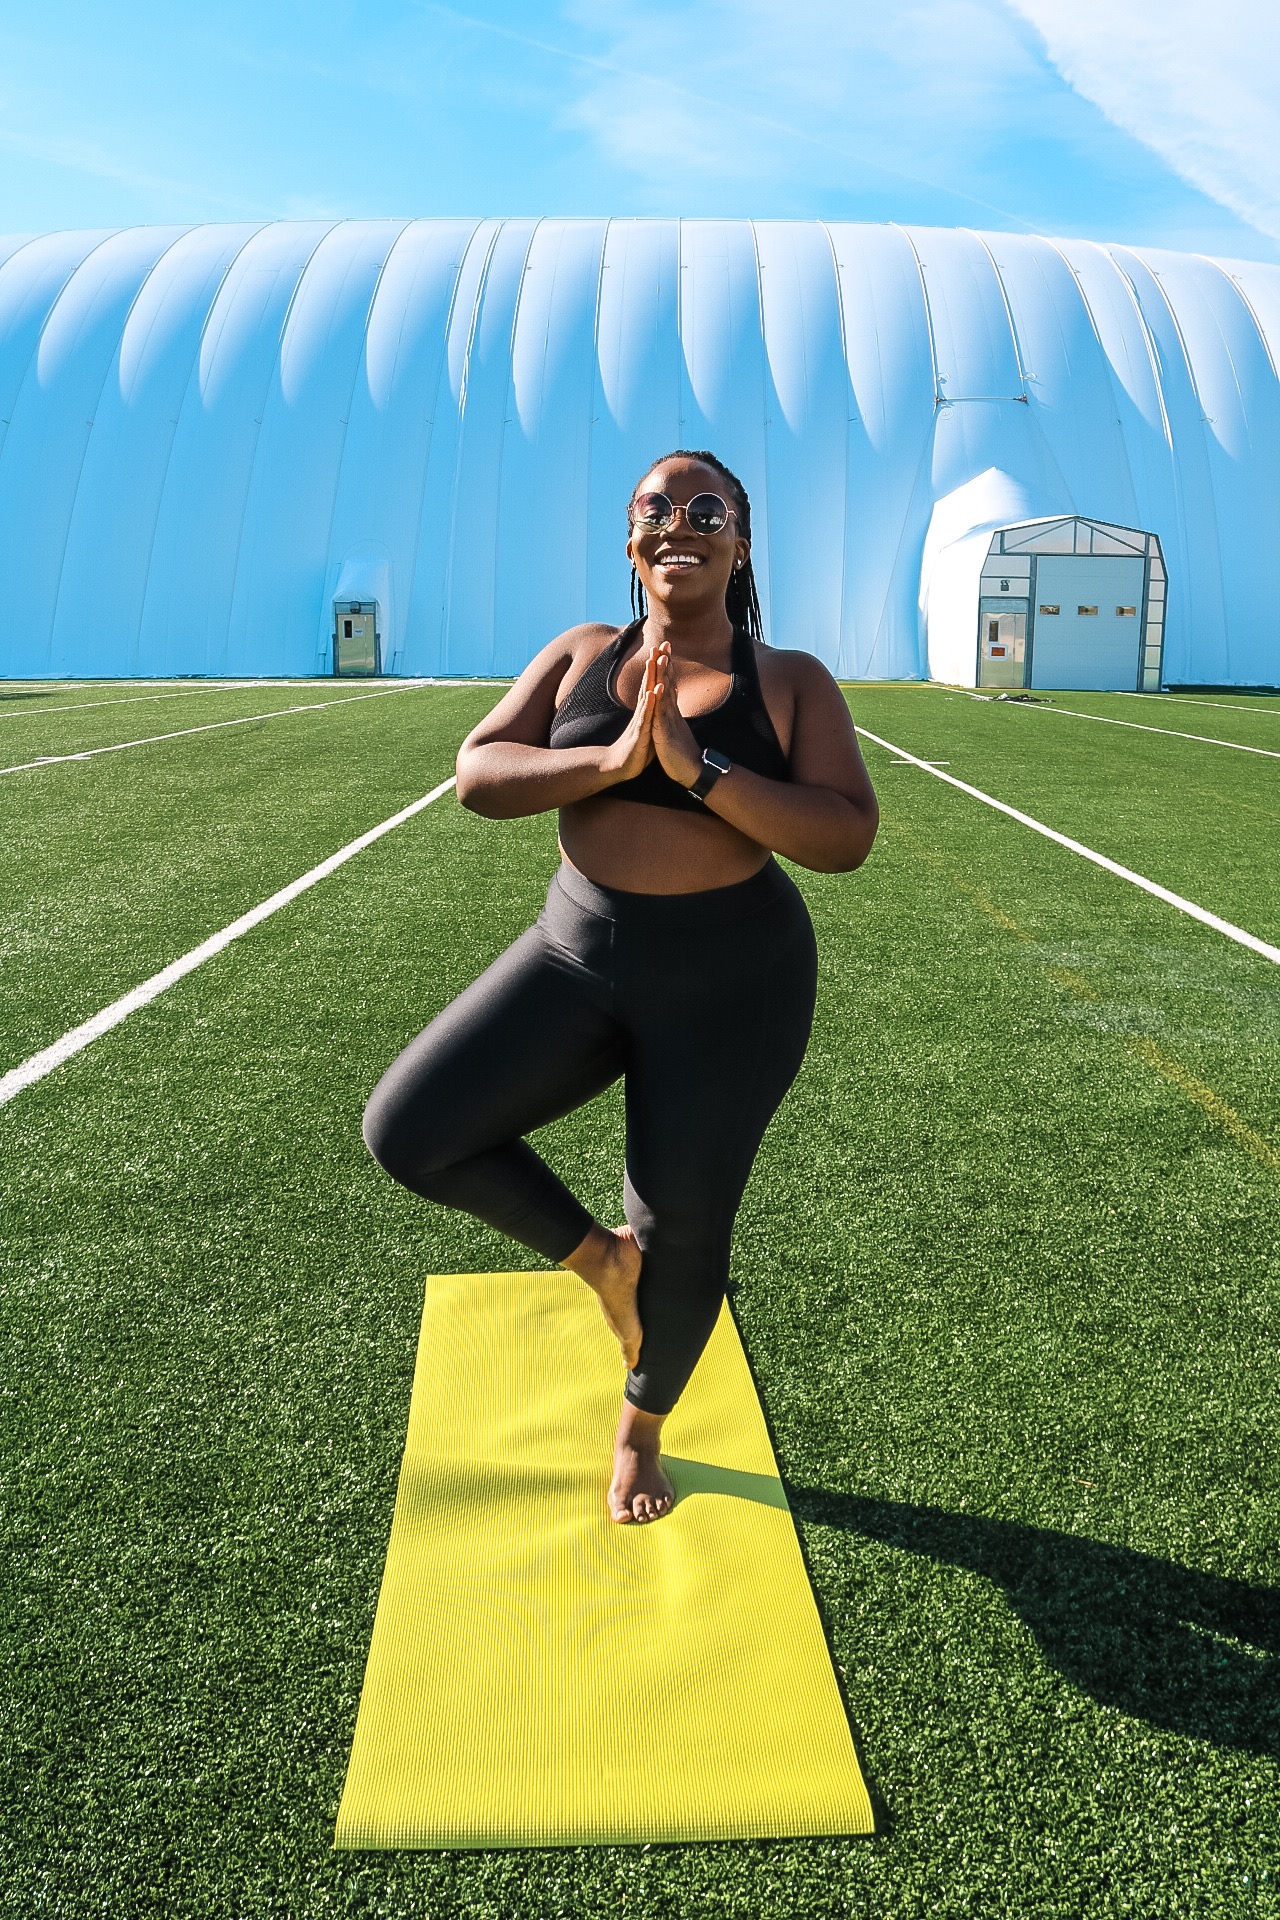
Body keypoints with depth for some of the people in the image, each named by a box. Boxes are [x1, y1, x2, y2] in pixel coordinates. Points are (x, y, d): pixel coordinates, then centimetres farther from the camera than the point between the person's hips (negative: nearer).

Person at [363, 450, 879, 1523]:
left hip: (730, 985, -2)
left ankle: (641, 1428, 38)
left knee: (684, 1233, 6)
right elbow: (478, 778, -4)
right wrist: (614, 758, -21)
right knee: (408, 1132, -12)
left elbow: (847, 838, -15)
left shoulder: (794, 683, -4)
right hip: (580, 956, 3)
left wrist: (693, 764, -25)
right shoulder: (582, 654, 4)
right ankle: (597, 1256, 13)